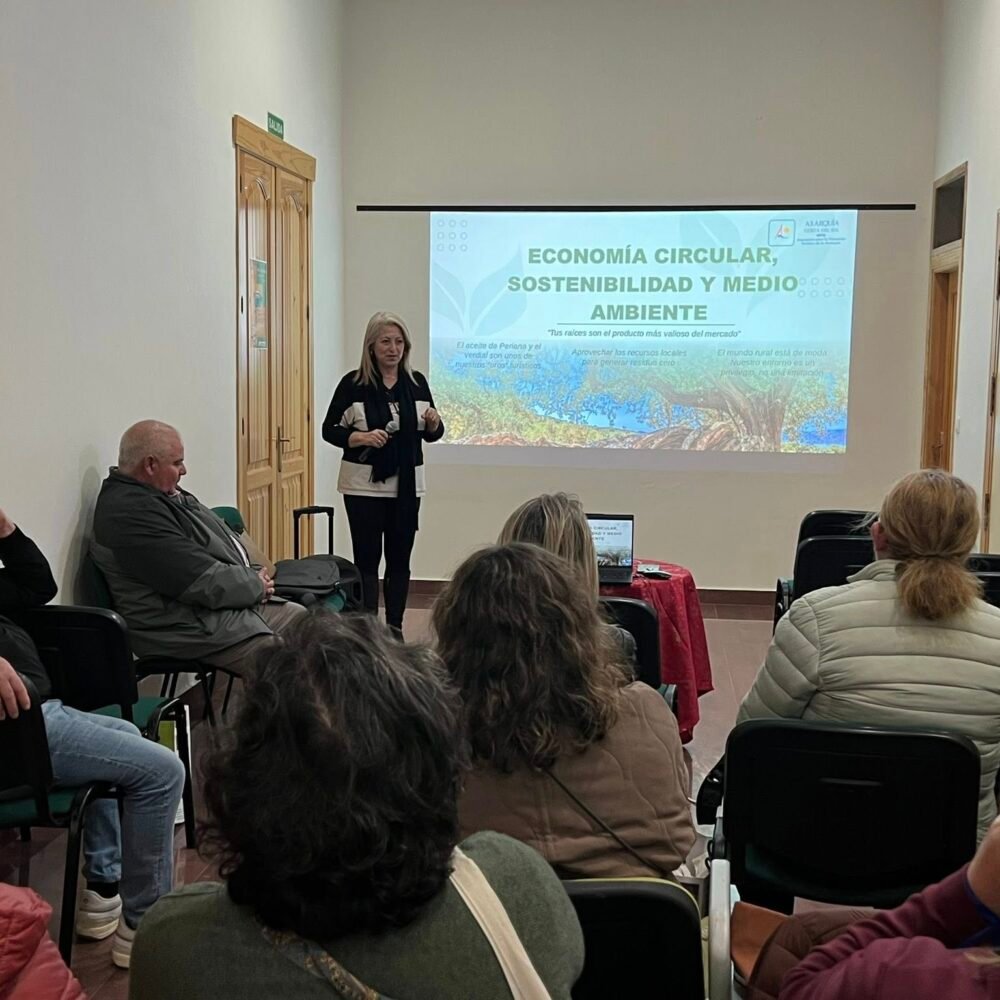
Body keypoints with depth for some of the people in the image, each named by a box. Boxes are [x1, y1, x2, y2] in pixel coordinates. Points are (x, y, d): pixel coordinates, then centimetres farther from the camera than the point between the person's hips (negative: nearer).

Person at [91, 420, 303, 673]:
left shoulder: (160, 492, 12)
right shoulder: (131, 512, -22)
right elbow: (204, 582, -24)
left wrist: (254, 575, 1)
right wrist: (256, 585, -8)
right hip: (198, 627, -11)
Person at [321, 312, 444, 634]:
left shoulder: (417, 383, 5)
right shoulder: (353, 383, -6)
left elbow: (432, 435, 11)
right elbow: (329, 430, -4)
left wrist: (434, 422, -11)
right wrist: (361, 438, -20)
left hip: (406, 485, 4)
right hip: (364, 485, -3)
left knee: (399, 558, 9)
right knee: (367, 559, -2)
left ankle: (395, 628, 19)